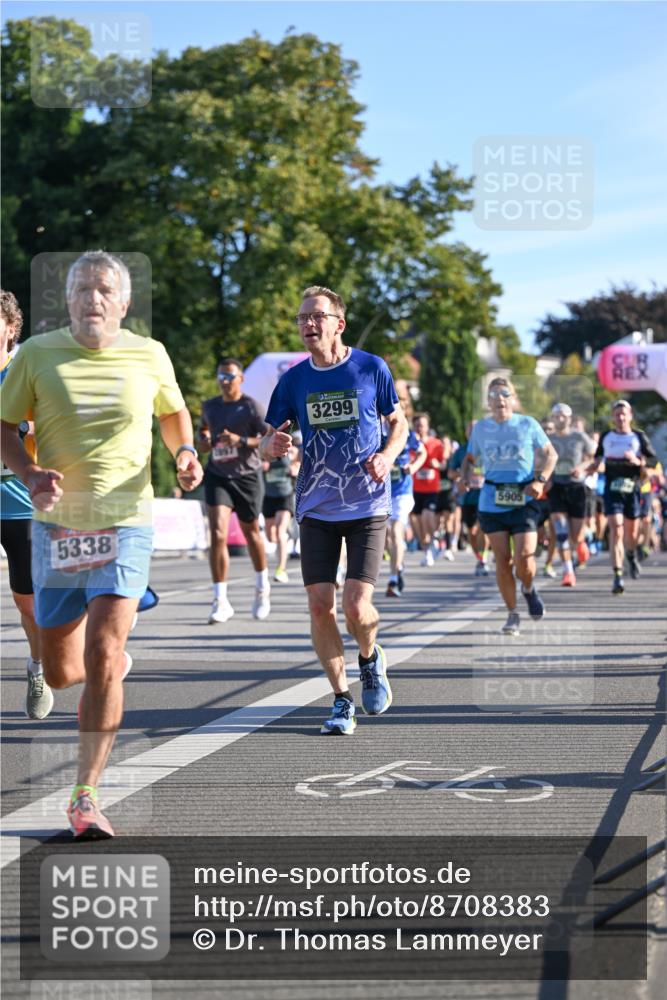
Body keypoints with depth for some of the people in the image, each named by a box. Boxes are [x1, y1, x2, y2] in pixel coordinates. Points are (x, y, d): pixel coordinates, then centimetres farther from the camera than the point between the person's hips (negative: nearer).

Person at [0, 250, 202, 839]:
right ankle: (116, 656, 45)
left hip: (125, 525, -1)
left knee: (101, 661, -16)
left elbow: (173, 410, 20)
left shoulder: (149, 355, 2)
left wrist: (186, 453, 0)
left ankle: (86, 796, -8)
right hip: (56, 526, 1)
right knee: (60, 673, 8)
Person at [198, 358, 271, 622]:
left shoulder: (251, 407, -7)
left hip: (247, 475, -2)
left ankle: (262, 586, 40)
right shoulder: (209, 407, 7)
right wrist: (204, 440, 2)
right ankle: (221, 601, -14)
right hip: (217, 475, 2)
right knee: (218, 533, -14)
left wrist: (242, 441, -25)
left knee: (251, 532, 14)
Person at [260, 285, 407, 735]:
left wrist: (388, 455, -11)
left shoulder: (372, 368, -2)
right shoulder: (294, 379, 3)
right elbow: (268, 441, 8)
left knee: (356, 607, -11)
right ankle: (342, 700, 13)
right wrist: (273, 446, -17)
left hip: (367, 507, -3)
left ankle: (371, 659, 24)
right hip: (316, 509, 3)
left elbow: (398, 423, 9)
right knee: (320, 607, -2)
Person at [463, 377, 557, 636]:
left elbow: (550, 454, 9)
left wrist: (540, 480, -7)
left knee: (524, 557, -13)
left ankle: (529, 589, 22)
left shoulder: (527, 425, 2)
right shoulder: (480, 428, 8)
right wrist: (465, 477, 0)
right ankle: (512, 615, 11)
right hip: (492, 501, 2)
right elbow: (470, 458, 21)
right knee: (502, 559, -1)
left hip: (523, 500, -2)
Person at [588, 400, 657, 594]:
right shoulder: (606, 436, 9)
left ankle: (631, 556, 48)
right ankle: (618, 576, -18)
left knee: (631, 531, 11)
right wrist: (595, 464, 3)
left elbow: (654, 460, 0)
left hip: (631, 489, 0)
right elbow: (599, 455, 24)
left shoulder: (638, 436, 4)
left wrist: (638, 461, -19)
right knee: (616, 529, -15)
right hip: (612, 489, 0)